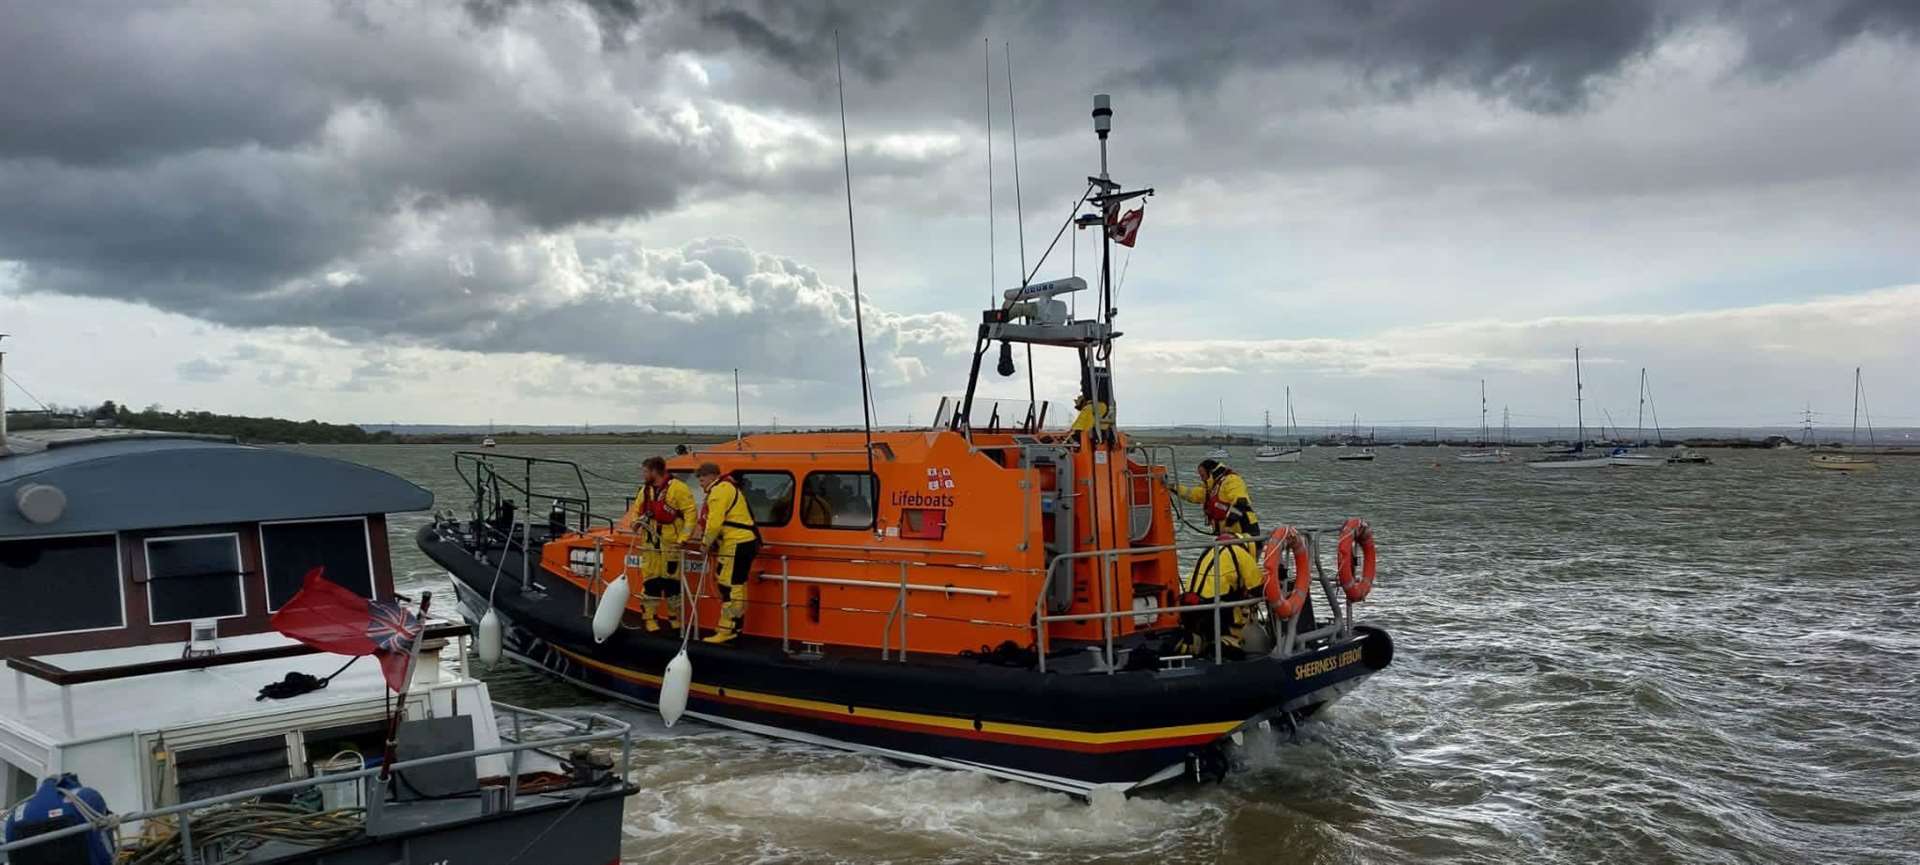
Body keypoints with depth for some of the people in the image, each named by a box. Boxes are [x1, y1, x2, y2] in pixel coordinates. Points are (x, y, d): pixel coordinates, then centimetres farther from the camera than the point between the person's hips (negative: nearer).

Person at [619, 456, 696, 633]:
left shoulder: (677, 488, -11)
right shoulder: (645, 490, 11)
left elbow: (690, 513, -13)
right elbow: (637, 510, 23)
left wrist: (683, 538, -16)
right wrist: (636, 522, -1)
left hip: (670, 544, -5)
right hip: (651, 544, 5)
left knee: (671, 581, 3)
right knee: (650, 580, 5)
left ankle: (675, 617, 16)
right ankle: (650, 618, 12)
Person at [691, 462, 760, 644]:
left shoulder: (719, 490, -10)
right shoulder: (729, 488, 23)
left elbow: (715, 521, -17)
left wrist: (706, 542, -4)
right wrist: (710, 542, 14)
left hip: (736, 545, -11)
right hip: (745, 542, 11)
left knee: (729, 587, -9)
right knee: (736, 586, 15)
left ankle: (727, 631, -8)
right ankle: (736, 627, 20)